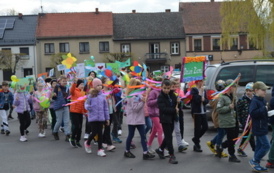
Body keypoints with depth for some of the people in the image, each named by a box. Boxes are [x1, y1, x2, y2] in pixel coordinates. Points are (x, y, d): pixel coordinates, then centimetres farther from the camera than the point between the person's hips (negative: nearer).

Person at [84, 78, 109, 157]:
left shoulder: (103, 96, 3)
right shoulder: (91, 95, -4)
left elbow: (106, 107, 7)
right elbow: (86, 104, 1)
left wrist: (107, 118, 8)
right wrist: (88, 107, -23)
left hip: (101, 118, 3)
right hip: (93, 117, -3)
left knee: (100, 133, 5)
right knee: (94, 132, -2)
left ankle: (100, 149, 13)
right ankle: (87, 143, 28)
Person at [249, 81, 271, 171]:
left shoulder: (262, 100, 13)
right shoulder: (254, 101, -17)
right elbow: (252, 113, -28)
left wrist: (266, 109, 8)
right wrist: (263, 109, -25)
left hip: (262, 127, 10)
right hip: (259, 128, -10)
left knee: (259, 146, 13)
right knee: (266, 145, -9)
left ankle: (256, 164, 21)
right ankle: (254, 161, 2)